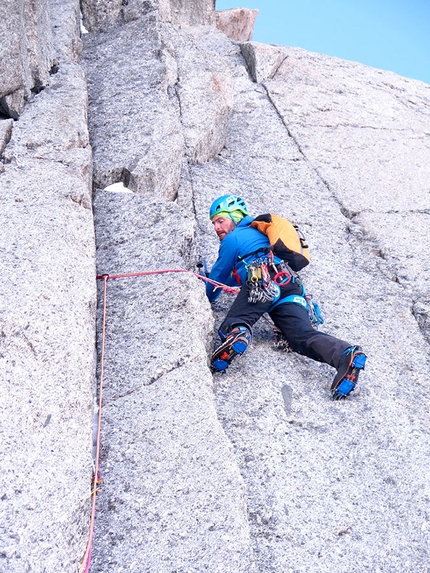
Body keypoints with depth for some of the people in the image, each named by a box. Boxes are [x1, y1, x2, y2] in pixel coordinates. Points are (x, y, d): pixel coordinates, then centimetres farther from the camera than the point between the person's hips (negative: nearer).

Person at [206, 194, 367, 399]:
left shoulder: (232, 239, 18)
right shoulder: (258, 233, 40)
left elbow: (218, 275, 27)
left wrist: (208, 297, 46)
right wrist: (215, 281, 63)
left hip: (264, 281, -6)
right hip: (291, 287, 6)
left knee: (231, 325, -9)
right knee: (304, 336, -14)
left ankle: (235, 334, -46)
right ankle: (346, 354, -41)